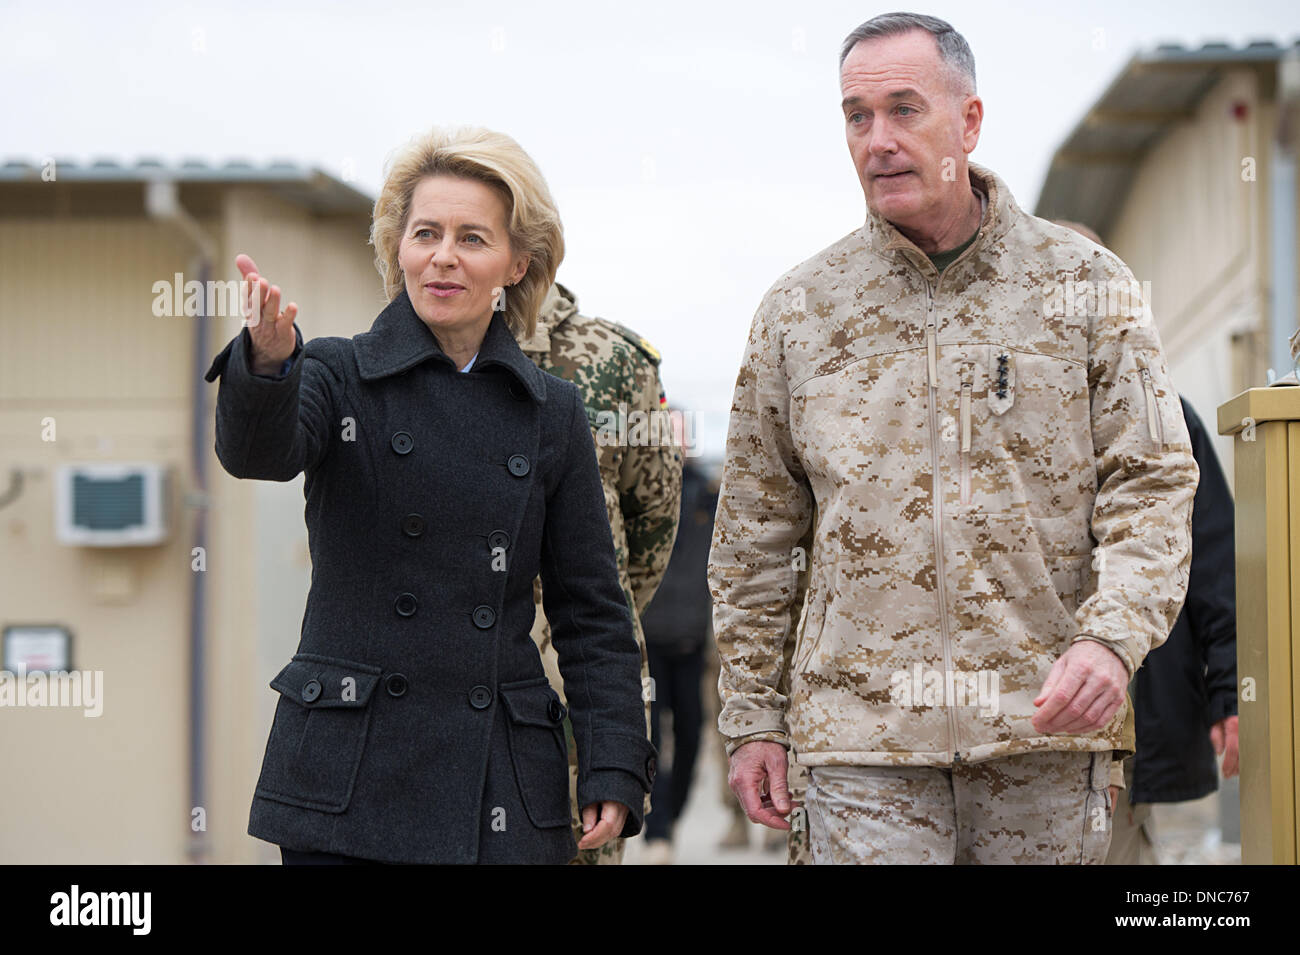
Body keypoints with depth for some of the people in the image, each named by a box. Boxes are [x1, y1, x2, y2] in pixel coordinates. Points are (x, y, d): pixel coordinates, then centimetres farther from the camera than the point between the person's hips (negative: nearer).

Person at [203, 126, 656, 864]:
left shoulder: (551, 412, 8)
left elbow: (591, 610, 9)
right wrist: (268, 362, -42)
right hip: (348, 776, -1)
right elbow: (258, 451, -20)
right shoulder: (340, 377, 2)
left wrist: (615, 769, 0)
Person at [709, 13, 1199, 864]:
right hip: (864, 739, 0)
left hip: (1046, 729, 0)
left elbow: (1151, 485, 1)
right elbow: (755, 532, 12)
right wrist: (752, 717, 9)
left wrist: (1111, 637, -17)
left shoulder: (1086, 285, 4)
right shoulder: (799, 312, 7)